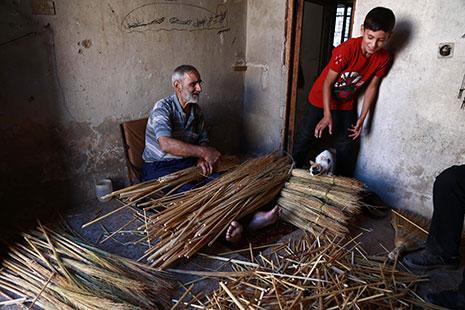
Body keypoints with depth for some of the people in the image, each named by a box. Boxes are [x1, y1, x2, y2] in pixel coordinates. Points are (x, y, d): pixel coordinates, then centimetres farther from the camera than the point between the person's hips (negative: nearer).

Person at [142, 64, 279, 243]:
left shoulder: (196, 111, 8)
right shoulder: (163, 107, -15)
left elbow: (203, 140, 13)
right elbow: (166, 144, -30)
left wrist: (202, 159, -10)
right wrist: (203, 152, -30)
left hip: (188, 164, 6)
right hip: (159, 168, -5)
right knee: (191, 190, -35)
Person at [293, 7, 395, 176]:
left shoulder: (384, 59, -15)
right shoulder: (346, 50, -30)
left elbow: (372, 87, -3)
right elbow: (327, 83, -23)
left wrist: (362, 118, -5)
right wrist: (327, 115, -26)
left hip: (347, 105, 4)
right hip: (321, 99, -4)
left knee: (346, 147, 8)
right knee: (306, 139, 6)